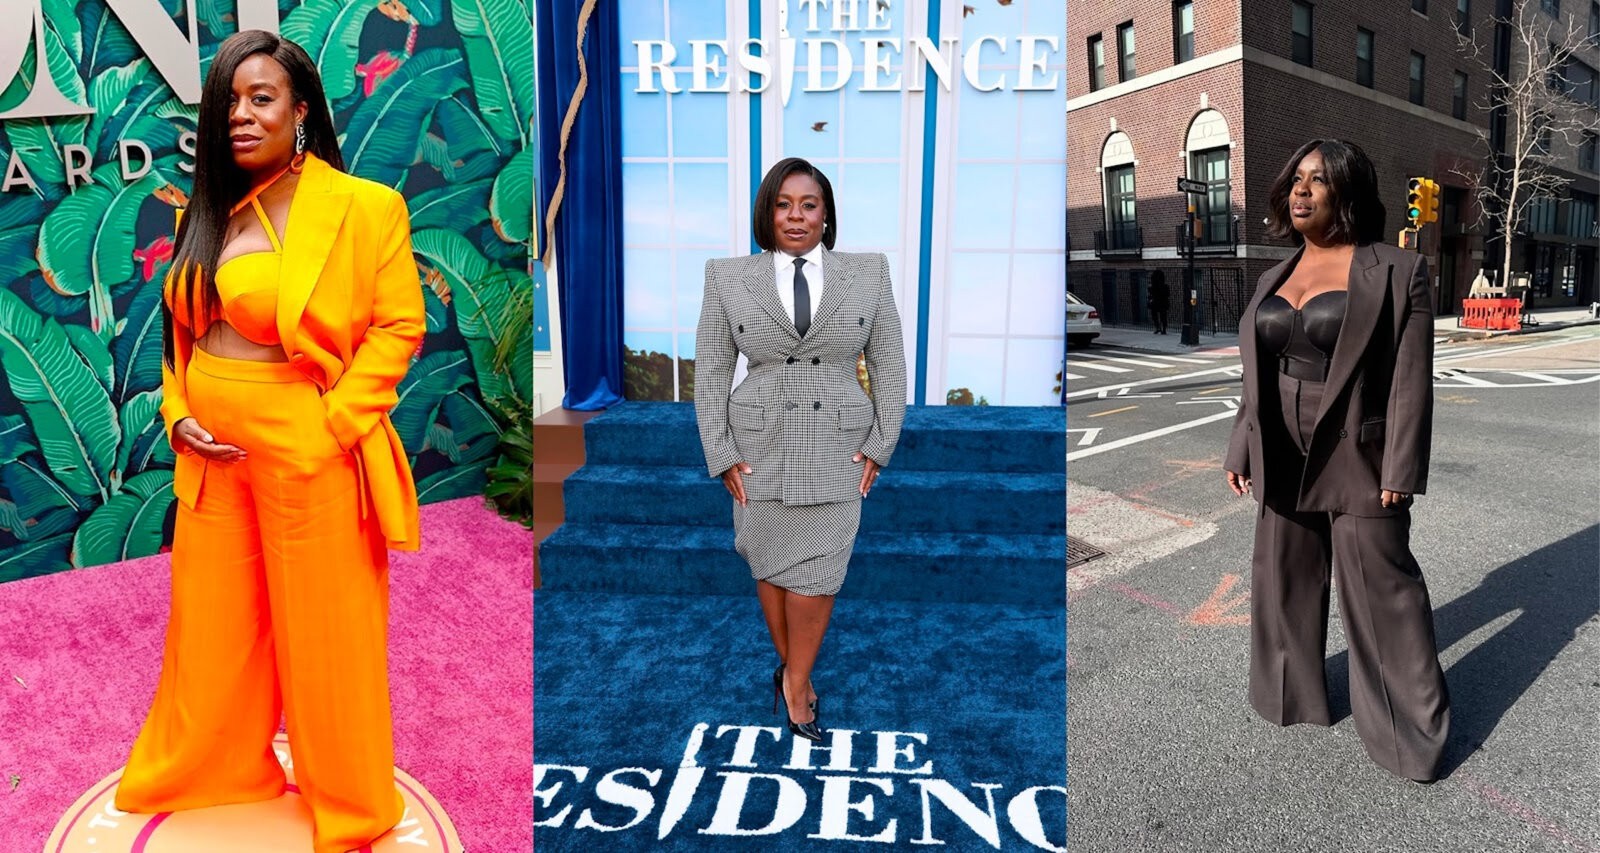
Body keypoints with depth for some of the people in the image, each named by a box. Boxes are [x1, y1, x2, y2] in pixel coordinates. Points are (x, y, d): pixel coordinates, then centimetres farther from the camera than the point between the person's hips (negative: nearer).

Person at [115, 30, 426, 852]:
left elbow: (398, 325, -12)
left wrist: (331, 426, -17)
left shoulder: (365, 206, -10)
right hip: (212, 451, 6)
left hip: (308, 453, -6)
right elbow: (181, 326, 16)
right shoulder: (209, 213, 9)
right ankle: (211, 772, 44)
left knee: (322, 634, 8)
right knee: (212, 627, 20)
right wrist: (179, 414, 1)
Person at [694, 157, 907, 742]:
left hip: (838, 450, 0)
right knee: (771, 566, 10)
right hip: (760, 447, 1)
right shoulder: (728, 279, 0)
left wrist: (880, 446, -2)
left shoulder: (869, 274, 1)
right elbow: (709, 373, 1)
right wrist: (721, 455, -3)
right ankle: (793, 669, 30)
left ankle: (795, 680, 18)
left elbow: (889, 367, 4)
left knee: (816, 573, -1)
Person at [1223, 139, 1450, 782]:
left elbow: (1411, 380, -11)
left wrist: (1400, 471, -14)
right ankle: (1291, 694, 35)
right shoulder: (1273, 280, 9)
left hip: (1357, 461, -6)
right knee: (1285, 578, 16)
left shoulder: (1398, 273, -8)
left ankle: (1412, 729, 16)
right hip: (1284, 462, 6)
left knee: (1381, 590, 1)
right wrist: (1242, 449, 9)